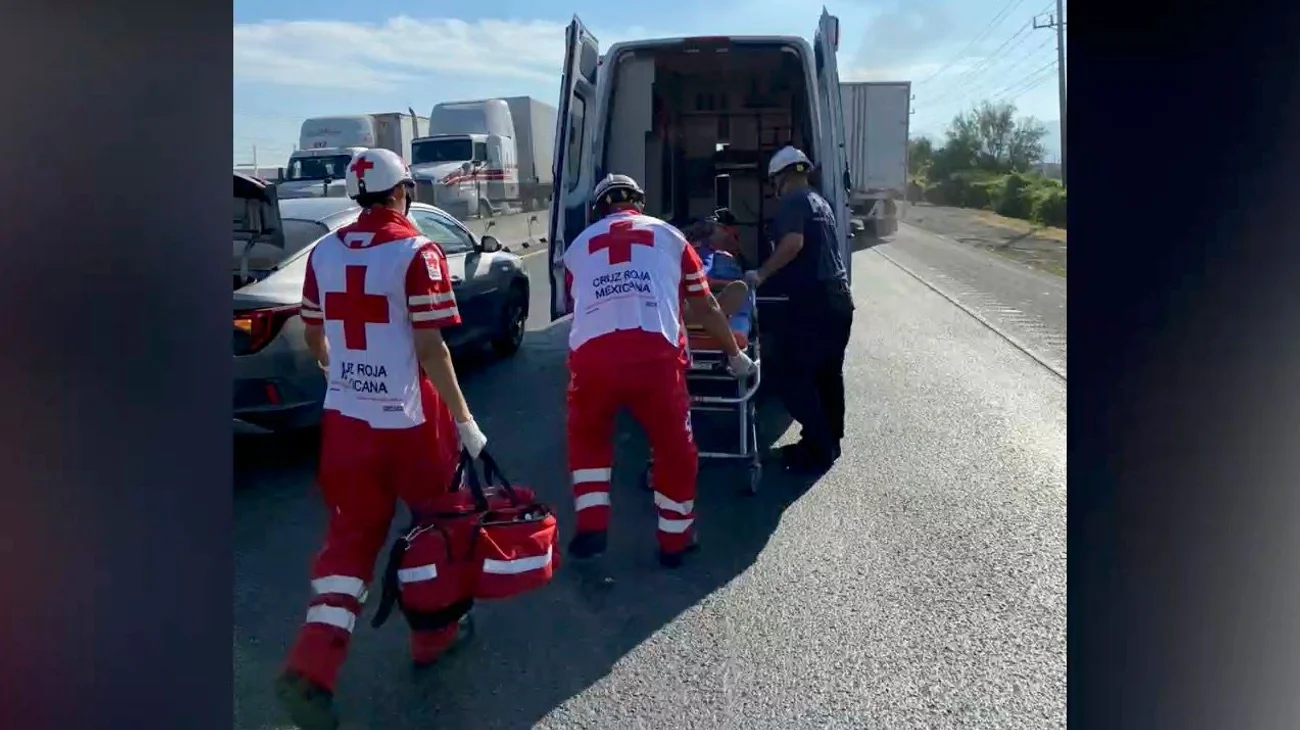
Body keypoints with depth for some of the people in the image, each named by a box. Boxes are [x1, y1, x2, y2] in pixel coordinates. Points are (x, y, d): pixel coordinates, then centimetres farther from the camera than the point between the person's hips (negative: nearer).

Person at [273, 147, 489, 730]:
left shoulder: (324, 252, 5)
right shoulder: (417, 253, -13)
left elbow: (313, 334, 15)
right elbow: (430, 348, -17)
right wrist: (463, 419, -11)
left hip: (344, 417, 5)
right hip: (409, 418, -5)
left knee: (351, 533, 13)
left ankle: (311, 668, 4)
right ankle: (432, 634, 31)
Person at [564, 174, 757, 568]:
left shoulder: (578, 246, 27)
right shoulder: (668, 235, 24)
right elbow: (705, 308, 28)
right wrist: (735, 354, 41)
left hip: (591, 355, 2)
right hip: (656, 354, -1)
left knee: (588, 437, 28)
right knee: (675, 447, 19)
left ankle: (592, 526, 22)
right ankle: (674, 539, 30)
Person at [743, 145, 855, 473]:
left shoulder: (793, 201, -6)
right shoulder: (820, 202, 21)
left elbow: (793, 243, -22)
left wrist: (761, 274, -14)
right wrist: (772, 275, 31)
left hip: (810, 301, -9)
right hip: (837, 298, 9)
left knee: (792, 373, -3)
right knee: (827, 373, 15)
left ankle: (818, 449, -1)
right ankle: (828, 441, 23)